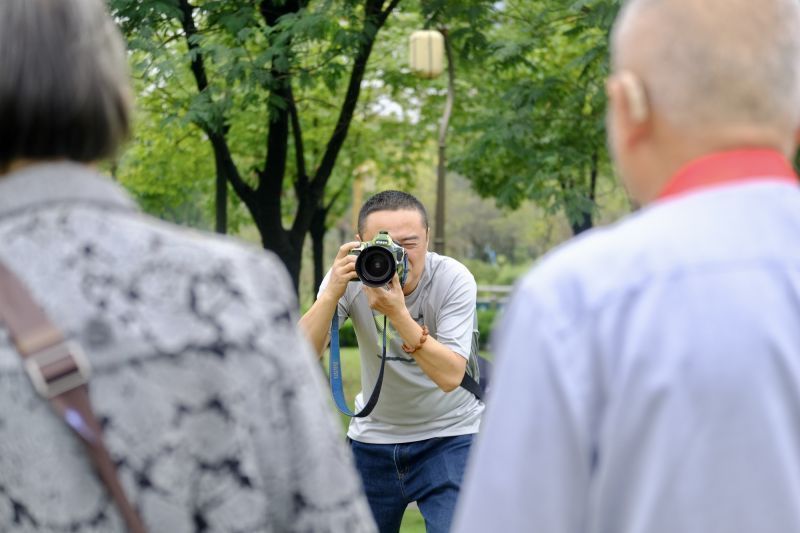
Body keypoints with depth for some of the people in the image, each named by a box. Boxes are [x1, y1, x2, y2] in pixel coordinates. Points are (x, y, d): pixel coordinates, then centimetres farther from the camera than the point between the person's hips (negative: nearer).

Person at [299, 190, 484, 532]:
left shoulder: (453, 279, -19)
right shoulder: (350, 278, -12)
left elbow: (450, 376, -29)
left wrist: (397, 312, -38)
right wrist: (332, 293, -33)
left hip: (448, 436, -3)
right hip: (373, 436, 3)